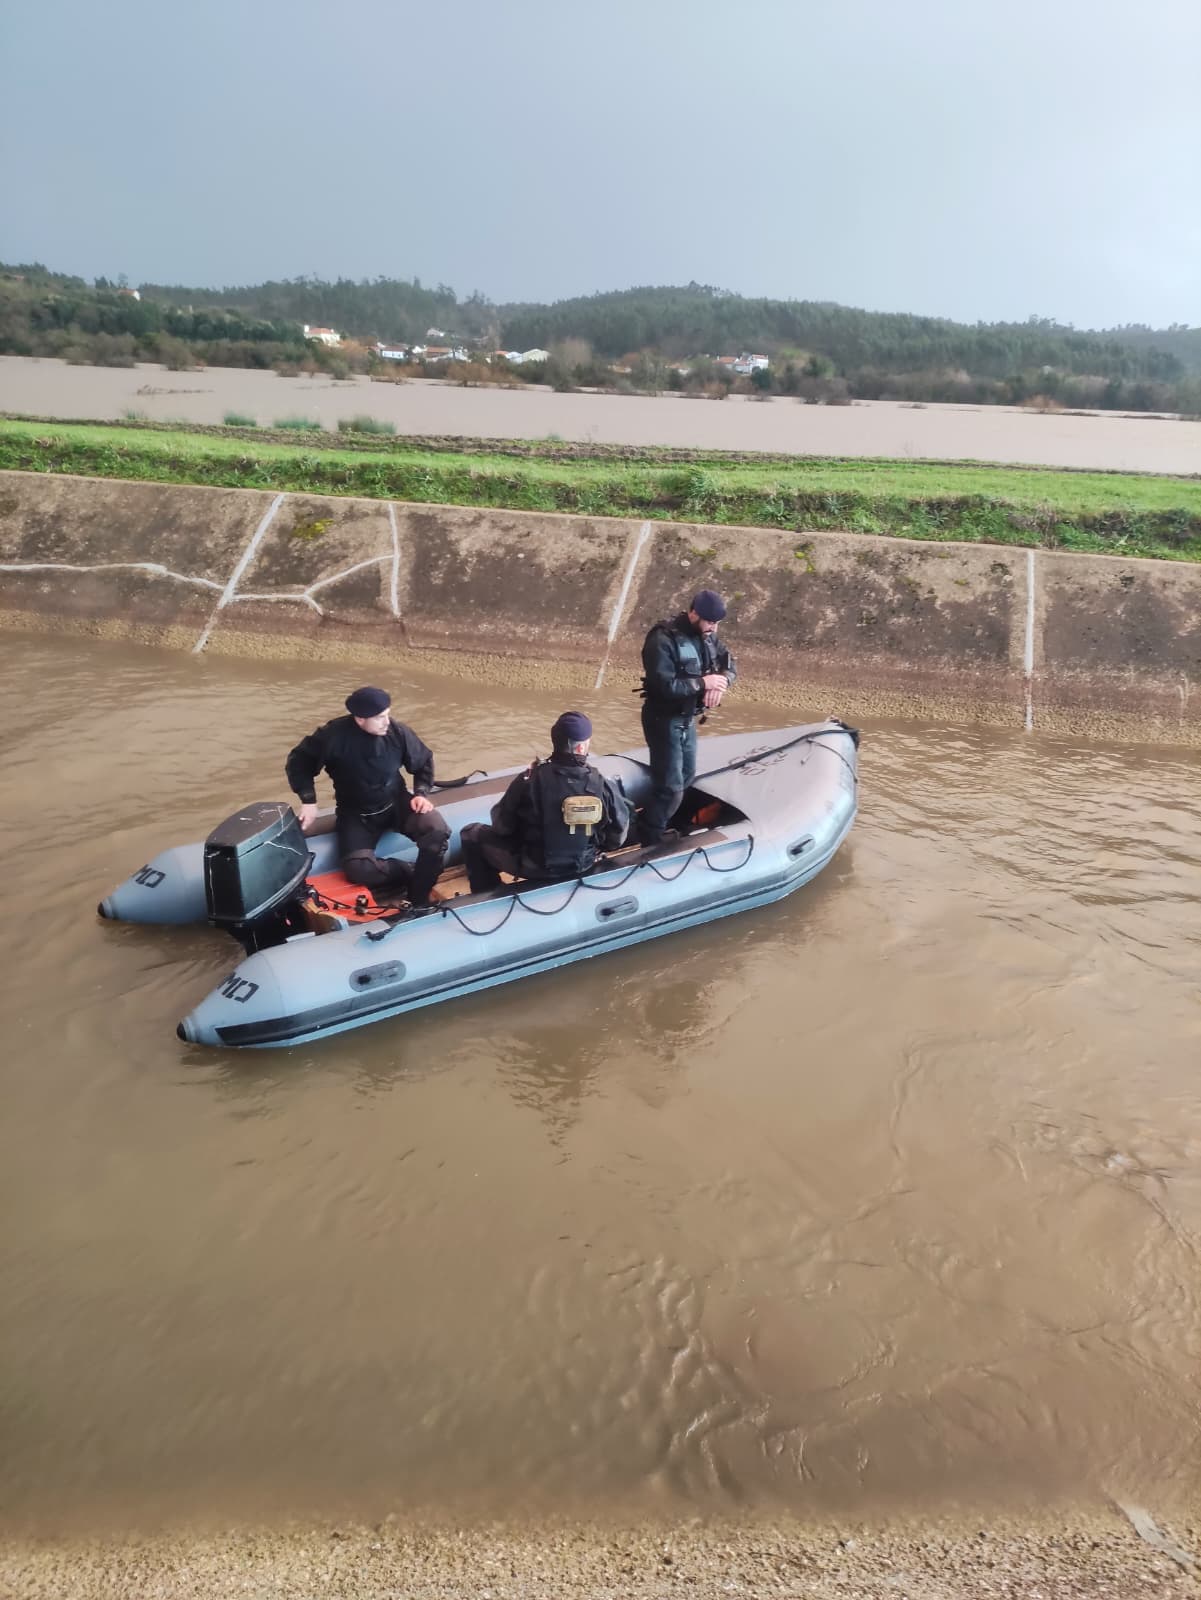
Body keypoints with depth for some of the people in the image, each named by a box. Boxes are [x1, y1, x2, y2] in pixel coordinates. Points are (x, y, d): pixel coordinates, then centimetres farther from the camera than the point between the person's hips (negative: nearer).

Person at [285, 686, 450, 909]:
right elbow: (299, 762, -5)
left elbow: (424, 761, 6)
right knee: (358, 869, -28)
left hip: (397, 803, 2)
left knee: (437, 832, -27)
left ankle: (417, 900, -12)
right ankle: (413, 875, -2)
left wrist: (421, 793, -8)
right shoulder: (333, 735, -21)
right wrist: (309, 801, -14)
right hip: (356, 813, -2)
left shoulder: (397, 731, -13)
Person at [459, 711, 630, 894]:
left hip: (533, 866, -3)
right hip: (584, 865, 3)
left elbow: (501, 825, -11)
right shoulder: (603, 786, -18)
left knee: (472, 833, 16)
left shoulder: (530, 780, -23)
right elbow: (618, 837, -6)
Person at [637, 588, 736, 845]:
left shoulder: (707, 636, 1)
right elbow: (665, 686, -31)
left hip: (688, 719, 9)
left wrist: (721, 682, -17)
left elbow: (729, 664, 6)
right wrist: (703, 683, -25)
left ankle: (653, 823, 37)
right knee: (671, 786, -4)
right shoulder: (663, 640, -25)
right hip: (664, 720, -9)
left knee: (687, 776, 22)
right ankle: (651, 837, 13)